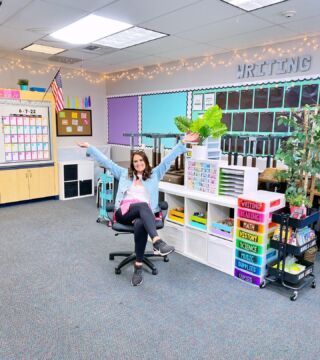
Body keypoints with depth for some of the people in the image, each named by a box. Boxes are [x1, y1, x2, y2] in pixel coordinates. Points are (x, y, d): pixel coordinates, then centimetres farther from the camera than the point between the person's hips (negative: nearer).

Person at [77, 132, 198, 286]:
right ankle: (158, 242, -52)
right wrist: (89, 147, 24)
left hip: (145, 213, 0)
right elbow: (106, 161, 25)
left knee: (140, 225, -38)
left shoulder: (154, 174, 22)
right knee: (143, 205, -36)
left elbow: (168, 159, 14)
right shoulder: (124, 174, 25)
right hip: (124, 211, 0)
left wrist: (183, 142, 7)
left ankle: (138, 266, -31)